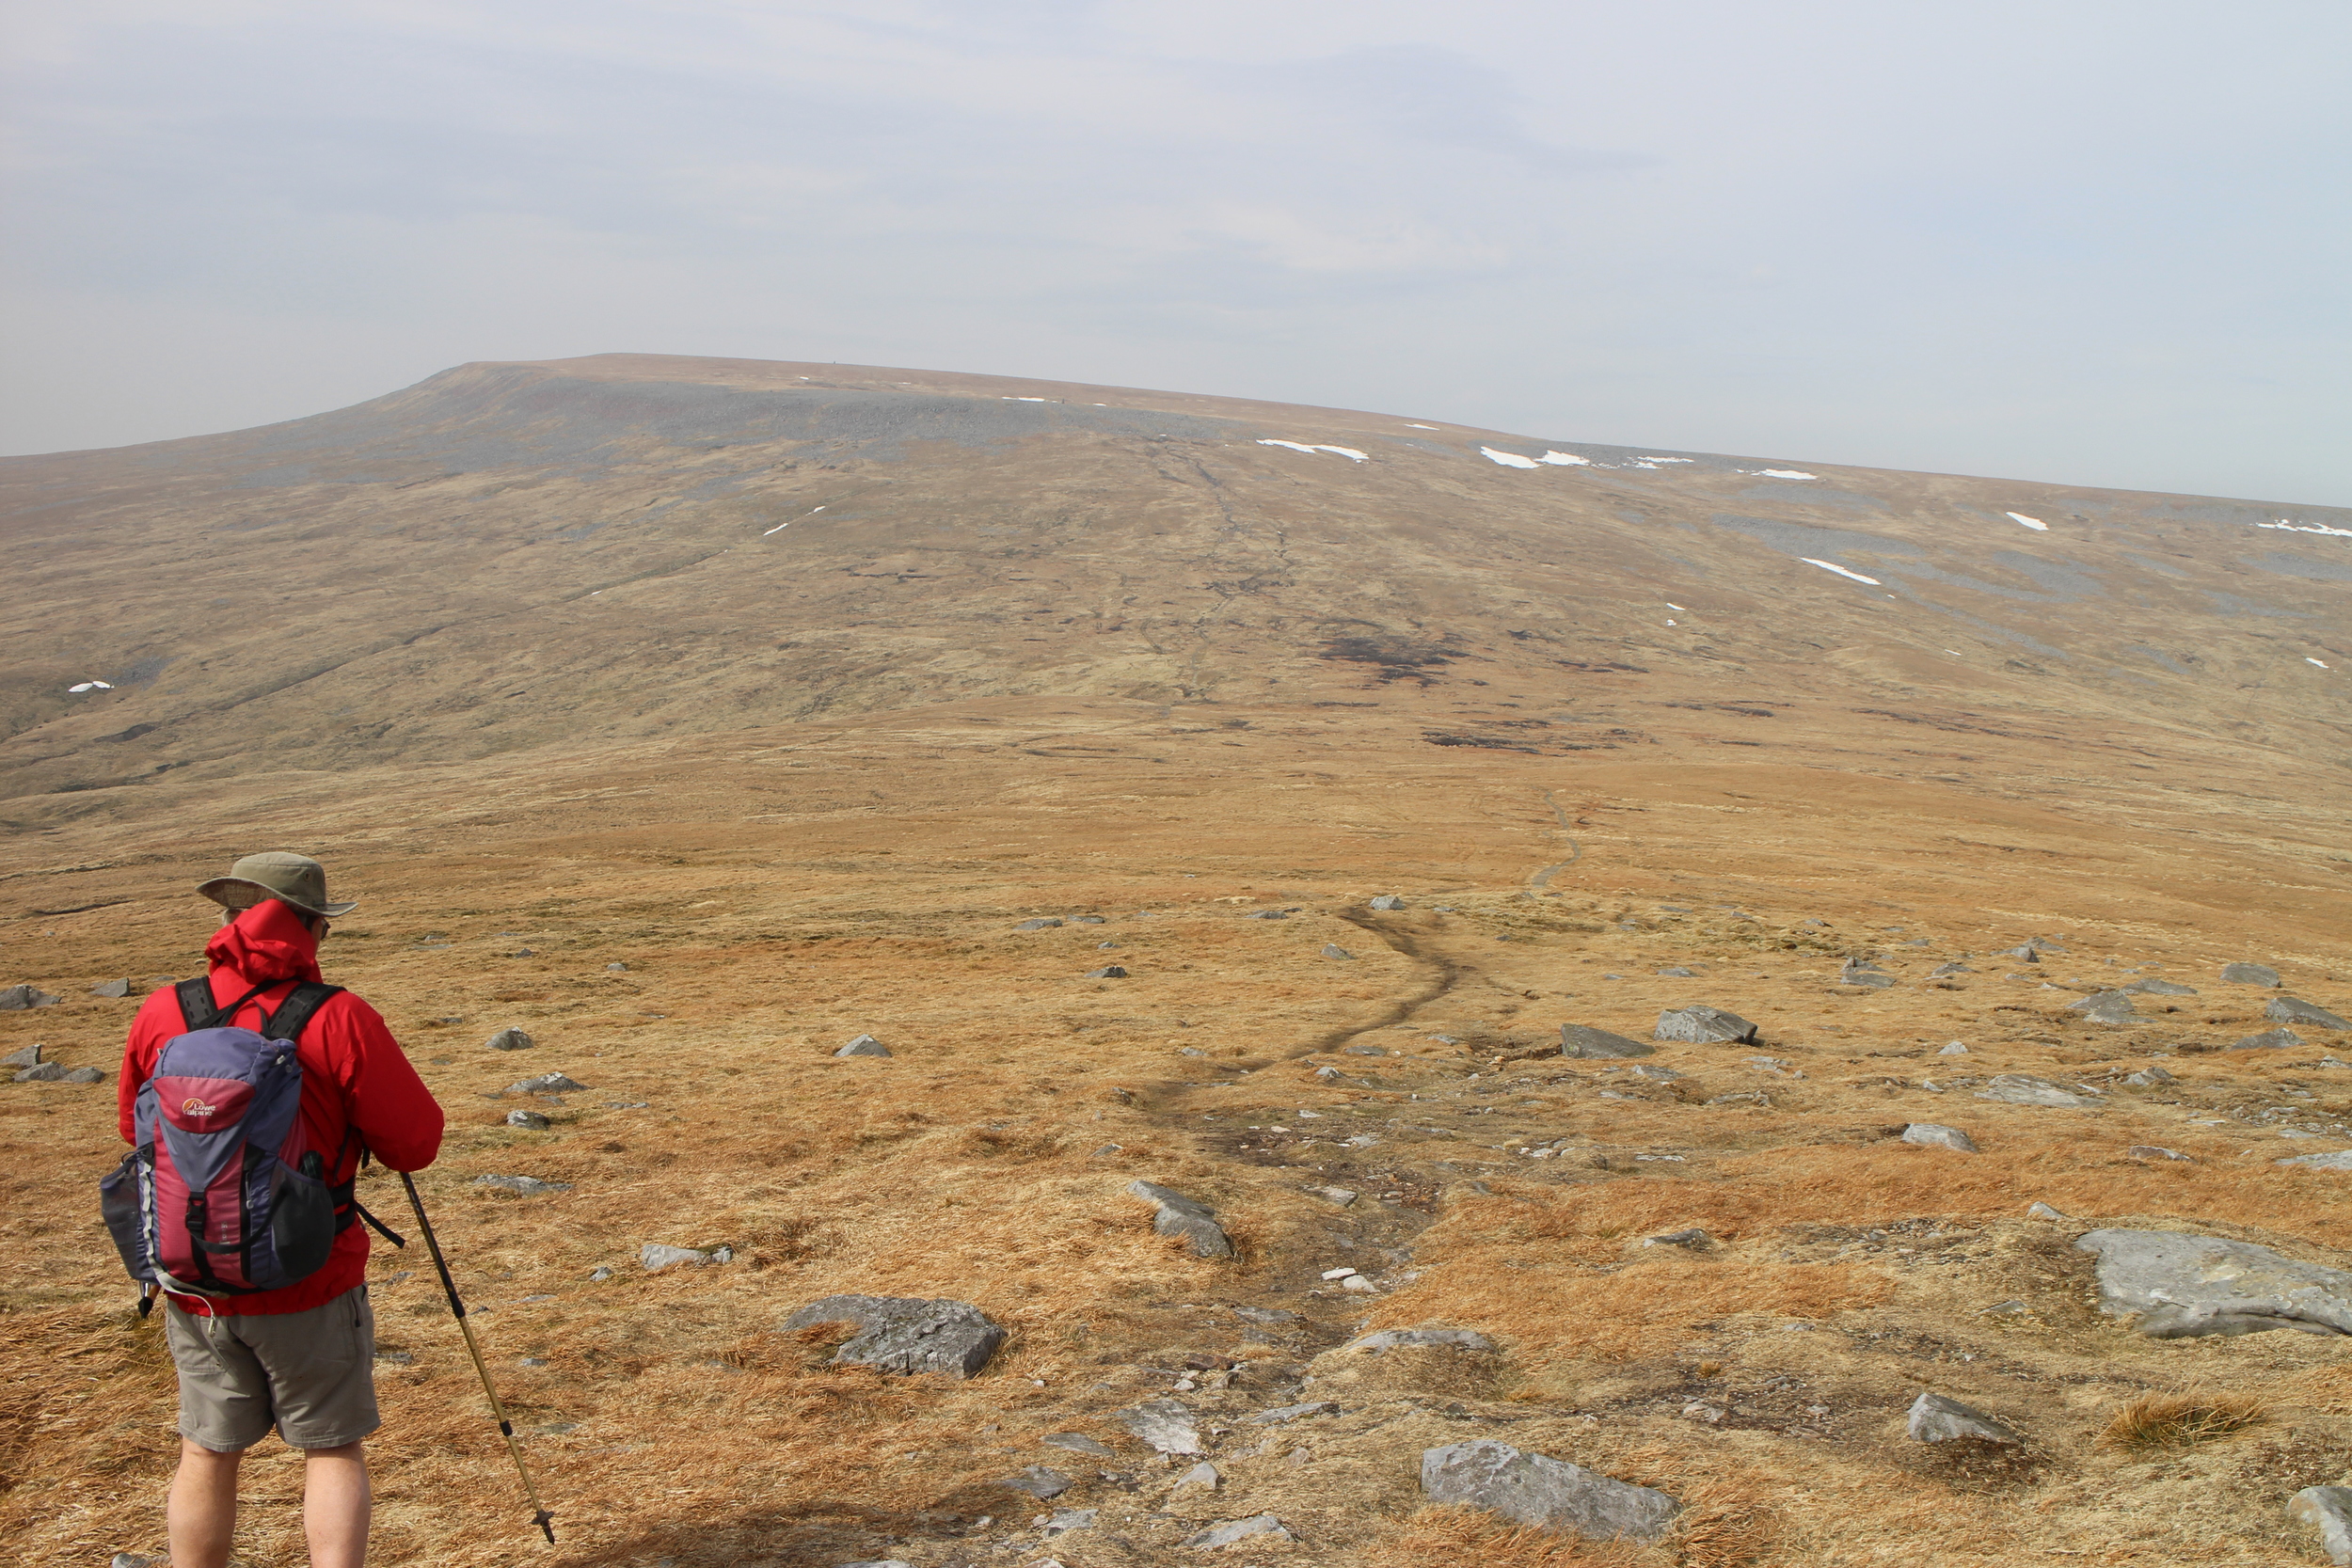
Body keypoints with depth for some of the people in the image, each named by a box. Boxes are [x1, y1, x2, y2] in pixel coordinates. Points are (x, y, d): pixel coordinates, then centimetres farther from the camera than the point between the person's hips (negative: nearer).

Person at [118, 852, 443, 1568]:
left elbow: (137, 1133, 10)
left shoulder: (161, 1014, -6)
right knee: (332, 1449, 12)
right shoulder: (339, 1022, -18)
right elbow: (417, 1143, -11)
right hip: (309, 1288, -3)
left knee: (208, 1453, 19)